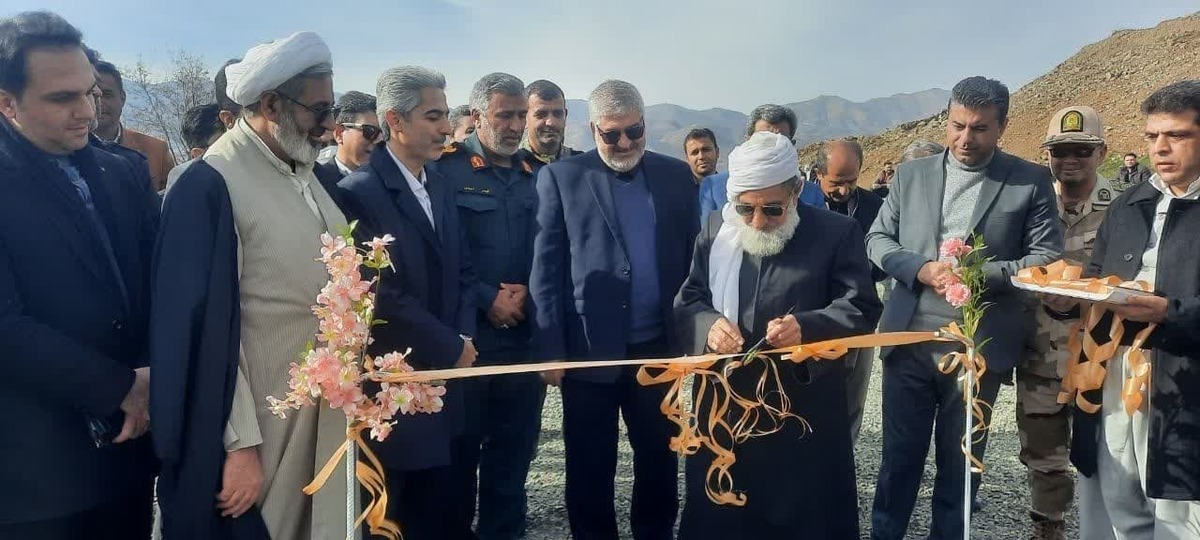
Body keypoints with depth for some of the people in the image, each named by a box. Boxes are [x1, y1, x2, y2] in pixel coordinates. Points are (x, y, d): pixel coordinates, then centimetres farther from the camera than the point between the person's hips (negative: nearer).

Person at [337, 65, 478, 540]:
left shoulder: (440, 186, 11)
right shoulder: (360, 192, -15)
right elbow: (385, 295, -20)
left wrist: (465, 336, -2)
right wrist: (453, 348, -11)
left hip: (443, 377, 7)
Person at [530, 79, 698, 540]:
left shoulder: (675, 175, 7)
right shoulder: (561, 177, -2)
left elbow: (692, 257, 11)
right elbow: (546, 269, -4)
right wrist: (551, 349, -8)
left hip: (658, 346, 3)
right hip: (588, 349, -3)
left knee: (660, 457, 14)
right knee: (590, 467, 9)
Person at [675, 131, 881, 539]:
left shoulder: (837, 233, -4)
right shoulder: (714, 229, 6)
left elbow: (862, 309, -7)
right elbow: (686, 302, 6)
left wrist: (807, 327, -26)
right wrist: (708, 324, -17)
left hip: (804, 411, -2)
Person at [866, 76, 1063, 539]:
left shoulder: (1031, 181, 1)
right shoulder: (911, 174, 7)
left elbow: (1047, 258, -3)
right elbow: (877, 240, 7)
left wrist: (979, 273, -17)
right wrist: (921, 269, -11)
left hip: (979, 346, -1)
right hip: (910, 340, 1)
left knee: (960, 463, 14)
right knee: (899, 456, 10)